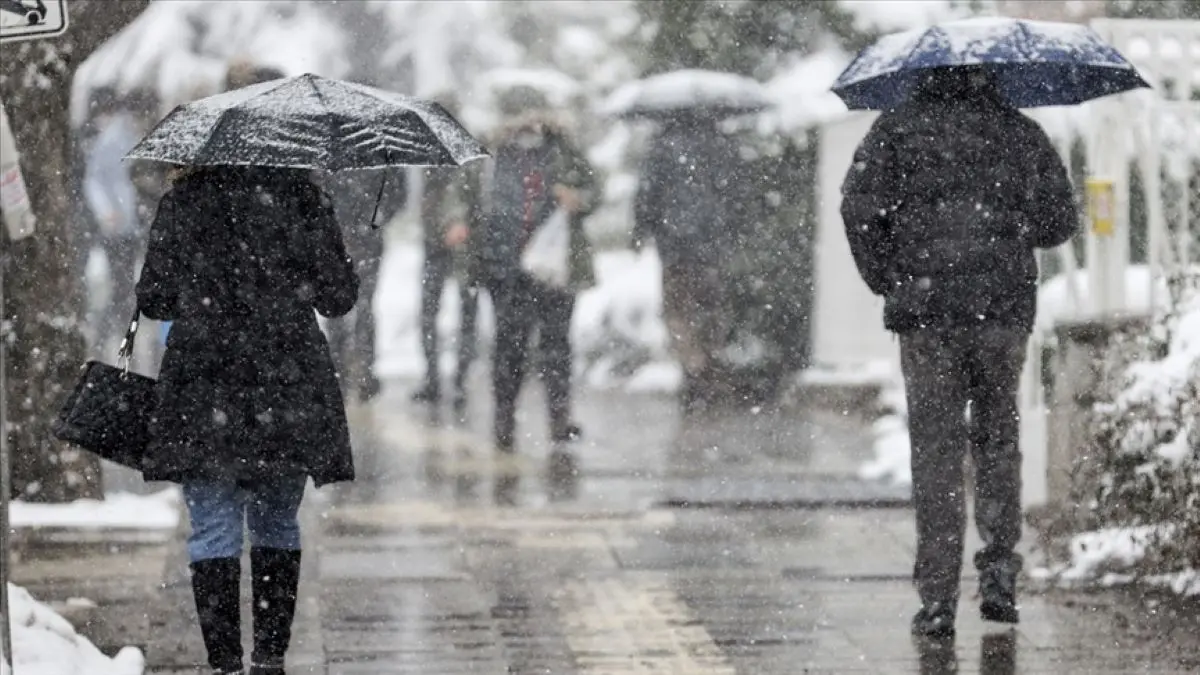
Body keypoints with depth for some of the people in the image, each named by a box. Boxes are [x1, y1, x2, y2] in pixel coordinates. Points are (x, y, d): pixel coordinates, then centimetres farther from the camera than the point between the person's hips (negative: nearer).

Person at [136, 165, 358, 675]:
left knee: (213, 531, 2)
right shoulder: (296, 192, -2)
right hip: (287, 392, 1)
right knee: (277, 525, 16)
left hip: (205, 391, -1)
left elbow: (154, 300, 5)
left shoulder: (182, 199, -1)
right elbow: (339, 296, 0)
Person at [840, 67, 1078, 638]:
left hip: (926, 311, -1)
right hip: (1006, 309, 1)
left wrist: (883, 279, 2)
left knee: (935, 446, 2)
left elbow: (859, 205, -7)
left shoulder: (898, 128, 3)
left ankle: (938, 598, -2)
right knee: (997, 437, 16)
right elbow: (1060, 220, 12)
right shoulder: (1021, 132, 9)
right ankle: (999, 573, 8)